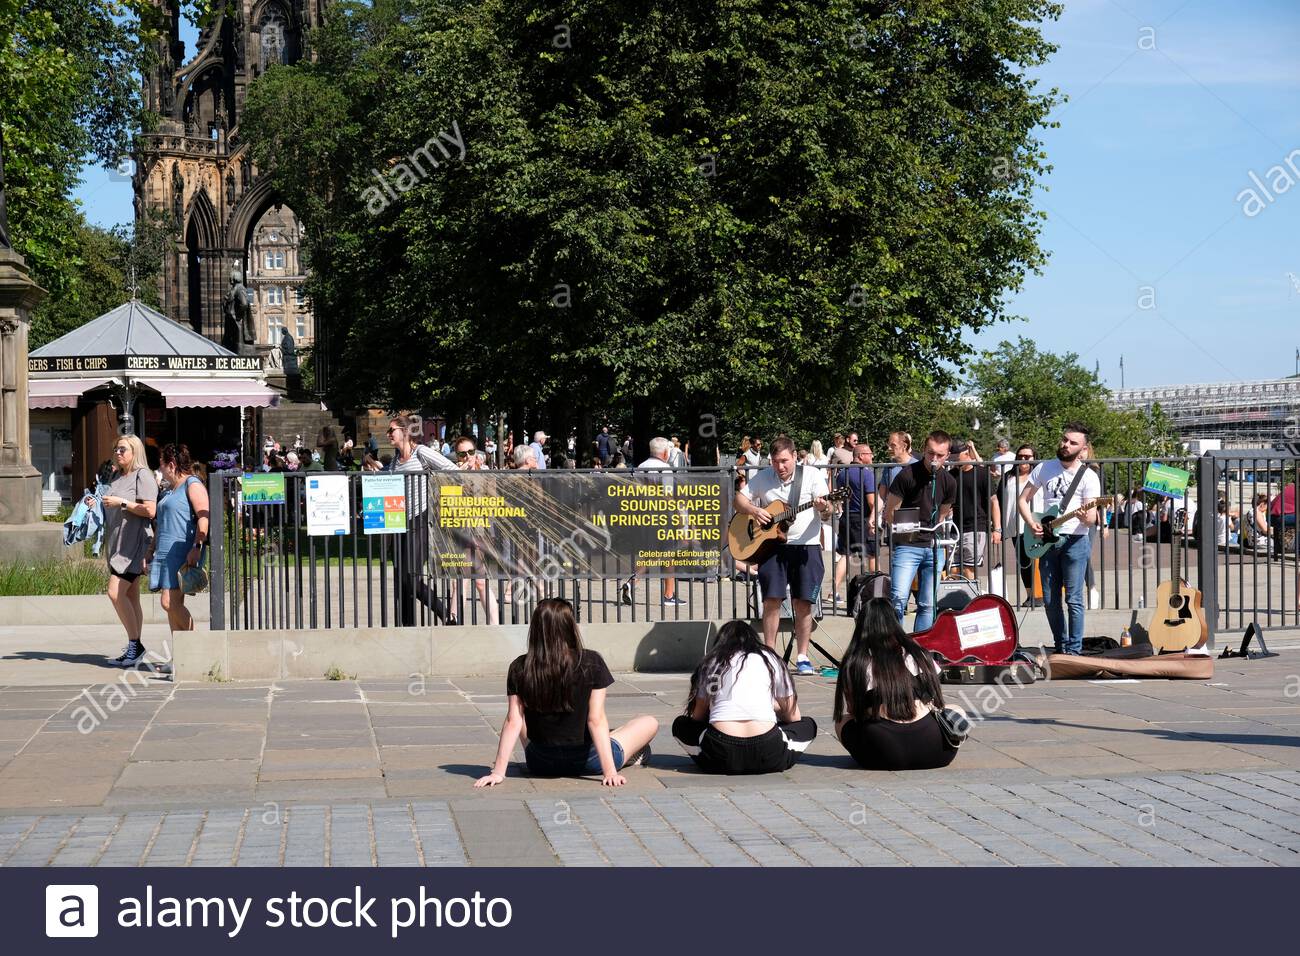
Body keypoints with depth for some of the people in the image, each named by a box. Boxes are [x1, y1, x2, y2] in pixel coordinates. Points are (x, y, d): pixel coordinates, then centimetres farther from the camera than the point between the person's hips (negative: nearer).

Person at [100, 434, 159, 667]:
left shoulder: (142, 476, -8)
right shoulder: (117, 476, 18)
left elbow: (150, 510, -18)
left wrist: (121, 502, -16)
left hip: (134, 542, -9)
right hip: (117, 543, 9)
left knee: (115, 592, -17)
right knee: (130, 597, 9)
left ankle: (135, 644, -10)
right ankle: (134, 649, 12)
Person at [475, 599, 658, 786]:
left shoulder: (520, 669, -9)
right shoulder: (591, 663, -15)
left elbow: (513, 722, -11)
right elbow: (596, 720, -17)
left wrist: (498, 772, -8)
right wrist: (610, 771, -17)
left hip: (540, 764, 2)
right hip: (585, 762, -2)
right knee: (650, 723, 17)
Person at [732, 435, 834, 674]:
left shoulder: (812, 475, -1)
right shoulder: (763, 477, 6)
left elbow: (827, 514, -4)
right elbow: (739, 499, 10)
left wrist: (824, 508, -27)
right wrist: (754, 510, -9)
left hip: (806, 545, -1)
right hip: (771, 544, 1)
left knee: (803, 602, -2)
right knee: (771, 600, -5)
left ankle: (803, 658, 6)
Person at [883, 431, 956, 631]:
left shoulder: (949, 482, 6)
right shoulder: (907, 475, -9)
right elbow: (889, 514, -4)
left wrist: (935, 536, 10)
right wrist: (906, 530, -10)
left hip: (933, 547, 5)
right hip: (907, 545, -5)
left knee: (927, 605, 6)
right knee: (898, 599, -16)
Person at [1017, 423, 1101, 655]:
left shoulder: (1089, 476, -4)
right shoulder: (1045, 468, 8)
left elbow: (1091, 520, -8)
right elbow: (1023, 499, 12)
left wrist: (1084, 514, -31)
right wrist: (1032, 524, -3)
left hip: (1075, 540, -4)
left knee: (1073, 599, -8)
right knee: (1050, 599, 6)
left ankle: (1074, 650, -4)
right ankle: (1061, 647, 18)